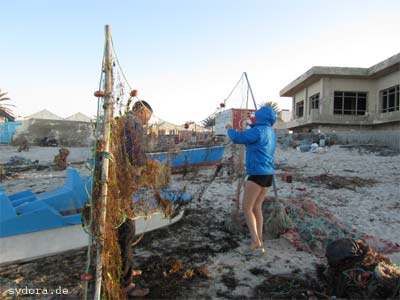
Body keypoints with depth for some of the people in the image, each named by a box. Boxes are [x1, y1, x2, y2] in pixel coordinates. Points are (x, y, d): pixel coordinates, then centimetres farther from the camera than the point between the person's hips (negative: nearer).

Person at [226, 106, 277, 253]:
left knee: (247, 208, -1)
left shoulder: (258, 130, -12)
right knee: (257, 207, 14)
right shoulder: (271, 132, 14)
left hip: (257, 173, -9)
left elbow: (237, 138, -11)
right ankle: (259, 241, 18)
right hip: (268, 174, 9)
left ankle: (256, 241, -8)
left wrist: (230, 129, 9)